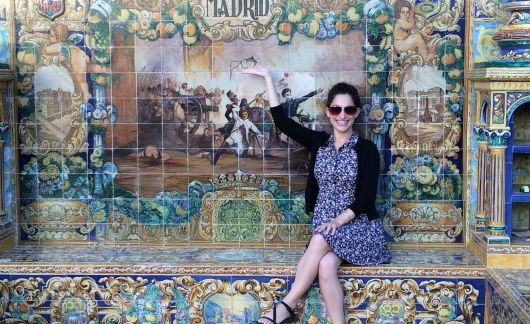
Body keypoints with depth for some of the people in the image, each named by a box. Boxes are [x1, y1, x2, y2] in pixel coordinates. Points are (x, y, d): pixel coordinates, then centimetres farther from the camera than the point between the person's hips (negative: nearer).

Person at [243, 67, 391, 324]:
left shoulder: (366, 149, -2)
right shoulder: (318, 142, 9)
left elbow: (366, 197, -9)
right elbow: (281, 120, 7)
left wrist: (338, 221, -22)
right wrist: (268, 78, 10)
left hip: (359, 227, -3)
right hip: (326, 227, 3)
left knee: (320, 241, -34)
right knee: (325, 266, -32)